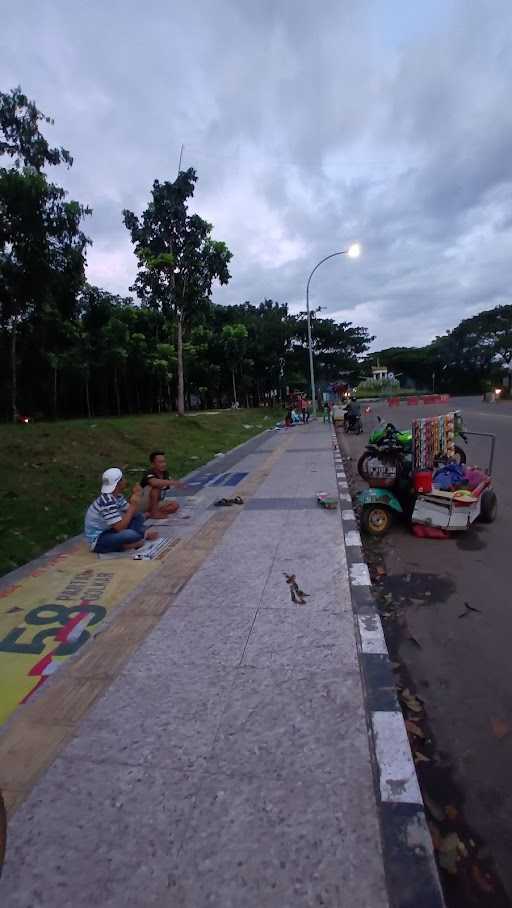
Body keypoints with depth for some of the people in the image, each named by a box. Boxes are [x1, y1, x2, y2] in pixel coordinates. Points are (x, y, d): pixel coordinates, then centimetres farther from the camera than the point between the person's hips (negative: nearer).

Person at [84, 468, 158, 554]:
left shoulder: (117, 496, 2)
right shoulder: (107, 502, -27)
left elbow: (132, 513, 6)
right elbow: (120, 528, -29)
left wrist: (136, 497, -10)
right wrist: (133, 505, -25)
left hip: (108, 531, 10)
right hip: (97, 540, -10)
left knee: (139, 516, 6)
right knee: (131, 534, -34)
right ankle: (144, 536, -5)